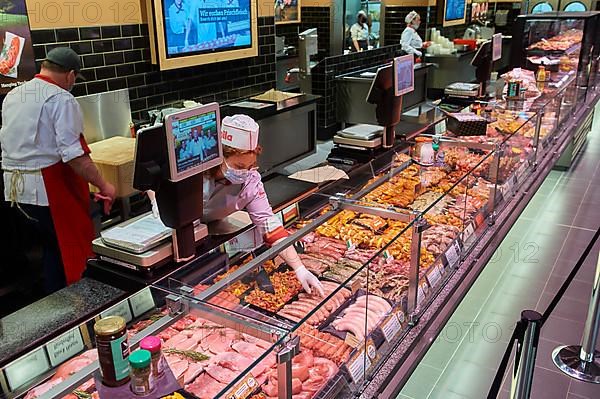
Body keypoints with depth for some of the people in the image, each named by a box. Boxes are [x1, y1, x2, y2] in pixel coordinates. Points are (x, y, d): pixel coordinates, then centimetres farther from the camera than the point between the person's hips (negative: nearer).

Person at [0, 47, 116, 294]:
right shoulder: (61, 99, -14)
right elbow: (73, 153, -22)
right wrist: (102, 185, -17)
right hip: (49, 187, -8)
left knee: (51, 246, 19)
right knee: (70, 248, 5)